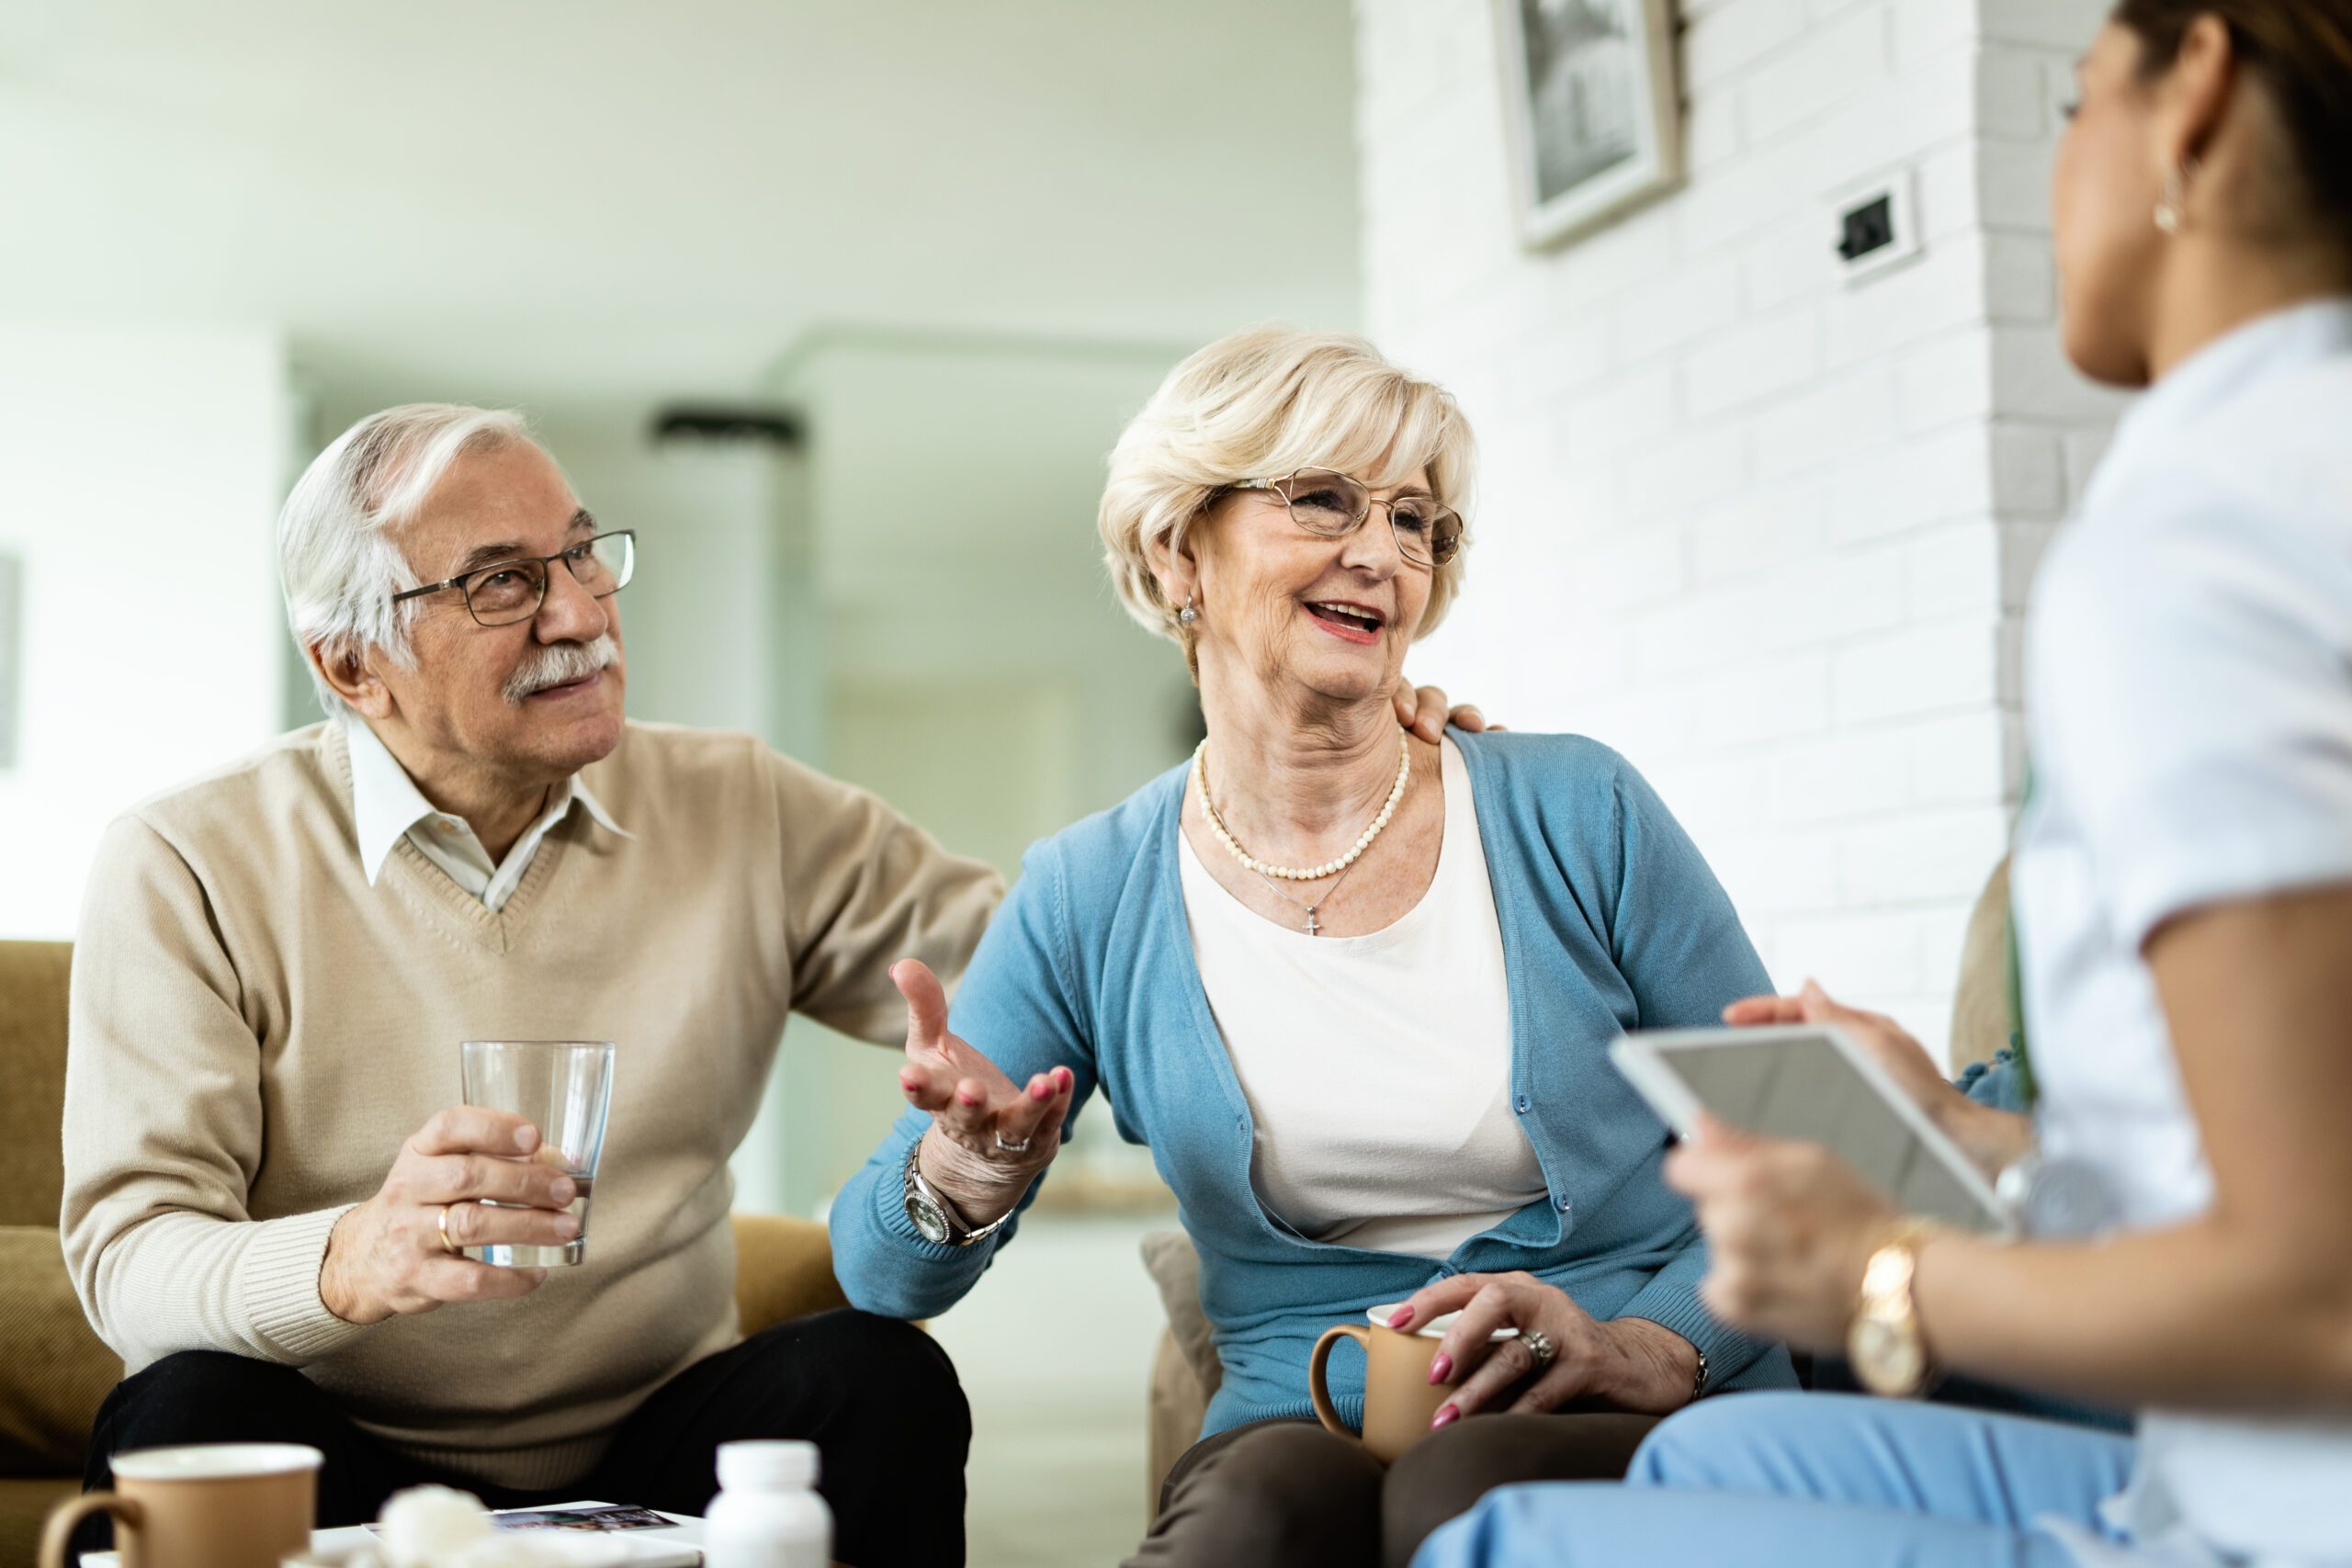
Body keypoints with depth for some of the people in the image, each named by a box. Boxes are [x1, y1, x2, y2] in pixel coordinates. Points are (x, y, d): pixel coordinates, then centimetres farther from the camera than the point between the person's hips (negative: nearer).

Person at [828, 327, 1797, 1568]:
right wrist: (970, 1175, -18)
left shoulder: (1577, 817, 0)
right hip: (1303, 1429, 1)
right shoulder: (1089, 900, 5)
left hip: (1638, 1433, 0)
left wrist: (1657, 1347, -14)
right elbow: (884, 1278, 6)